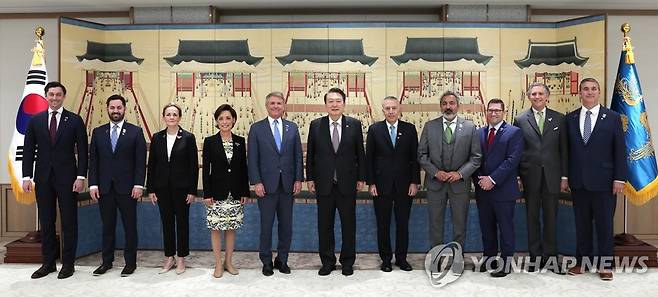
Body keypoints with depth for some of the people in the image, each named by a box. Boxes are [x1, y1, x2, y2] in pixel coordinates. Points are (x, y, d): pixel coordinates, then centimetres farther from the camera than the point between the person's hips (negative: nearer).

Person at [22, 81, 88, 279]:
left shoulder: (75, 120, 0)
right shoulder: (35, 120, 7)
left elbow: (82, 151, -2)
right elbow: (28, 150, 7)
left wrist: (81, 177, -9)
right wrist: (27, 176, -1)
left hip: (67, 178, -2)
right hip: (43, 178, 3)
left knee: (69, 222, 3)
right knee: (46, 222, 9)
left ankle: (68, 263, 13)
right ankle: (48, 263, 20)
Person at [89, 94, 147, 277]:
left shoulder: (136, 132, 0)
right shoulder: (98, 132, 9)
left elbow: (140, 161, -3)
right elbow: (93, 160, 7)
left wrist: (139, 185, -10)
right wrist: (93, 184, -1)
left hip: (127, 188, -2)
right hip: (104, 188, 3)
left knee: (130, 226, 5)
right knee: (107, 226, 10)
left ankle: (130, 262, 15)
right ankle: (107, 261, 22)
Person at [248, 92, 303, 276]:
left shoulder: (292, 128, 8)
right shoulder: (256, 128, 1)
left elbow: (298, 155, 8)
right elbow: (252, 158, -3)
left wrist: (298, 179, 0)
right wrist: (256, 182, -10)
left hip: (288, 184, 3)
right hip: (266, 184, -2)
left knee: (286, 225, 9)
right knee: (266, 225, 5)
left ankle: (282, 260, 23)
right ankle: (266, 262, 19)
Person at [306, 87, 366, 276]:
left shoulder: (354, 124, 1)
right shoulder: (316, 125, 1)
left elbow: (360, 153, 3)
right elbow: (310, 154, 5)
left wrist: (361, 177, 1)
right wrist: (310, 178, 1)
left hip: (347, 183, 0)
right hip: (324, 184, 1)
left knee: (349, 224, 8)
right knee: (325, 225, 9)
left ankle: (348, 262, 23)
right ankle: (327, 262, 23)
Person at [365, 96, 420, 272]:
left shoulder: (409, 129, 3)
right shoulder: (374, 129, 2)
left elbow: (415, 157, 3)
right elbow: (369, 158, 1)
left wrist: (415, 182, -3)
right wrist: (370, 183, -4)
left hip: (404, 184, 1)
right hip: (381, 185, 0)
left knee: (403, 223, 8)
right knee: (383, 224, 7)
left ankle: (401, 258, 22)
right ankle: (386, 259, 20)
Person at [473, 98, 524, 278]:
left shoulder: (514, 133, -2)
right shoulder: (479, 133, 12)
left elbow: (512, 160, -12)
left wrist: (492, 179, -17)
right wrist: (479, 180, -5)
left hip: (504, 189, -4)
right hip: (482, 189, 5)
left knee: (505, 226, 4)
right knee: (486, 226, 12)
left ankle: (506, 261, 14)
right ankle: (489, 256, 26)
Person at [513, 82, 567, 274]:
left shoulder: (559, 119, 7)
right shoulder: (520, 120, 3)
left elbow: (563, 149, 6)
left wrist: (564, 175, 1)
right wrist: (517, 176, -2)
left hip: (552, 175, 1)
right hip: (530, 176, 0)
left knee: (551, 217, 5)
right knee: (532, 216, 7)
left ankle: (551, 256, 16)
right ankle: (535, 256, 17)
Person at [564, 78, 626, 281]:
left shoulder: (613, 117, 1)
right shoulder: (570, 118, 7)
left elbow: (620, 150, -1)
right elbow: (567, 149, 7)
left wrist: (619, 178, -7)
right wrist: (566, 176, 3)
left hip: (604, 181, -2)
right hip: (578, 182, 2)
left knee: (605, 225, 6)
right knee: (582, 224, 10)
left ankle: (605, 265, 18)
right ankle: (582, 262, 21)